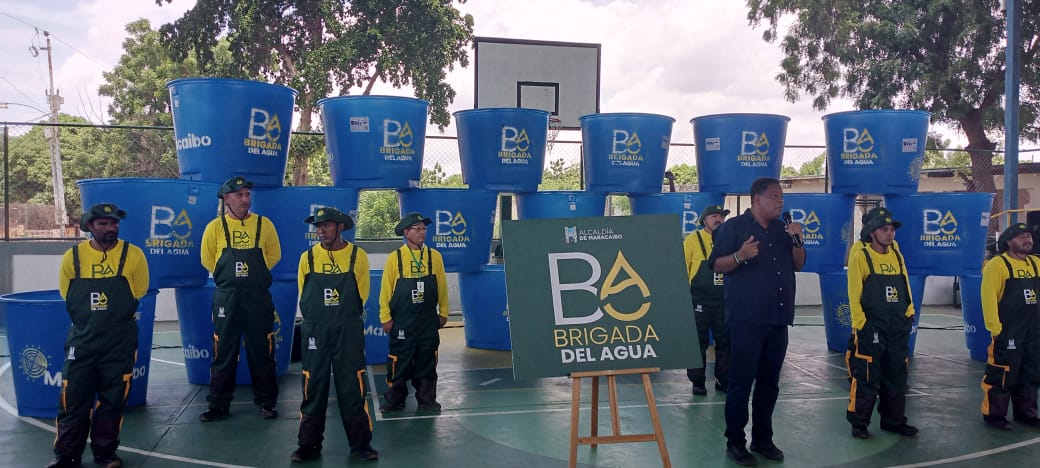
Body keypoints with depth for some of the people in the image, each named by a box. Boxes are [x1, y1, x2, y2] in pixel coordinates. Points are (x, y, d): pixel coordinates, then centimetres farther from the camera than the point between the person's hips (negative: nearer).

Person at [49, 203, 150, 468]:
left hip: (120, 344, -1)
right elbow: (68, 298, 10)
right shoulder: (72, 258, -4)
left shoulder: (133, 256, -7)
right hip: (81, 342, 1)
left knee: (113, 401, 7)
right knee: (73, 401, 4)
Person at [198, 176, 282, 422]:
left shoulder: (264, 225, 0)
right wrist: (229, 276, 10)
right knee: (223, 353, 5)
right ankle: (219, 405, 16)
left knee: (262, 352, 6)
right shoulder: (215, 227, -1)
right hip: (227, 298, 0)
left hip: (258, 298, 0)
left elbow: (273, 256, 12)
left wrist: (254, 275, 10)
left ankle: (266, 402, 17)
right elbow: (208, 259, 11)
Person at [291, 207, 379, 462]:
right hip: (315, 332, 1)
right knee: (313, 389, 5)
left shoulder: (358, 256, -3)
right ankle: (309, 445, 15)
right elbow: (303, 297, 11)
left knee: (352, 388, 1)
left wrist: (344, 318, 10)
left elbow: (361, 294, 7)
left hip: (348, 332, -1)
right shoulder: (307, 257, 0)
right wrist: (317, 321, 13)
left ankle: (361, 443, 11)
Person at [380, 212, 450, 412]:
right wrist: (385, 317, -3)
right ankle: (394, 400, 17)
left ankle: (427, 399, 20)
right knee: (399, 362, 4)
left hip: (429, 321, 2)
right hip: (402, 321, -2)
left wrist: (443, 313, 7)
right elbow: (386, 289, -3)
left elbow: (442, 287, 6)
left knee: (427, 361, 9)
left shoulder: (435, 256, 1)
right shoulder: (394, 258, -5)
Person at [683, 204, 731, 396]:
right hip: (699, 301, -3)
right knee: (699, 342, 4)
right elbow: (682, 267, -2)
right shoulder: (693, 239, -1)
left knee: (725, 342, 8)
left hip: (723, 301, 4)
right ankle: (697, 381, 14)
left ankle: (723, 380, 20)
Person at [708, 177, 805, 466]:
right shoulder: (734, 227, -3)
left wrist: (797, 240, -2)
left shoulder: (783, 230, 16)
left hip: (777, 319, 6)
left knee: (769, 383, 11)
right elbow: (716, 265, -8)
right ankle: (735, 442, 6)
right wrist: (740, 256, -26)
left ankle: (762, 439, 22)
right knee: (741, 383, -3)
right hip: (745, 320, -6)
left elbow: (798, 265, 15)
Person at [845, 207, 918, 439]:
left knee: (896, 377, 13)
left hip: (897, 329, 6)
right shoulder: (860, 256, -9)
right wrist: (860, 324, -13)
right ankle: (859, 423, 9)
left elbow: (905, 287, 15)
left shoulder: (896, 255, 9)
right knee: (866, 378, -2)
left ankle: (894, 420, 26)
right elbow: (854, 294, -11)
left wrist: (909, 314, 7)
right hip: (871, 330, -6)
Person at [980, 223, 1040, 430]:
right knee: (1002, 374, -2)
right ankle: (993, 414, 9)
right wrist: (995, 328, -19)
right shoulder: (997, 265, -13)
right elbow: (989, 298, -17)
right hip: (1008, 332, -7)